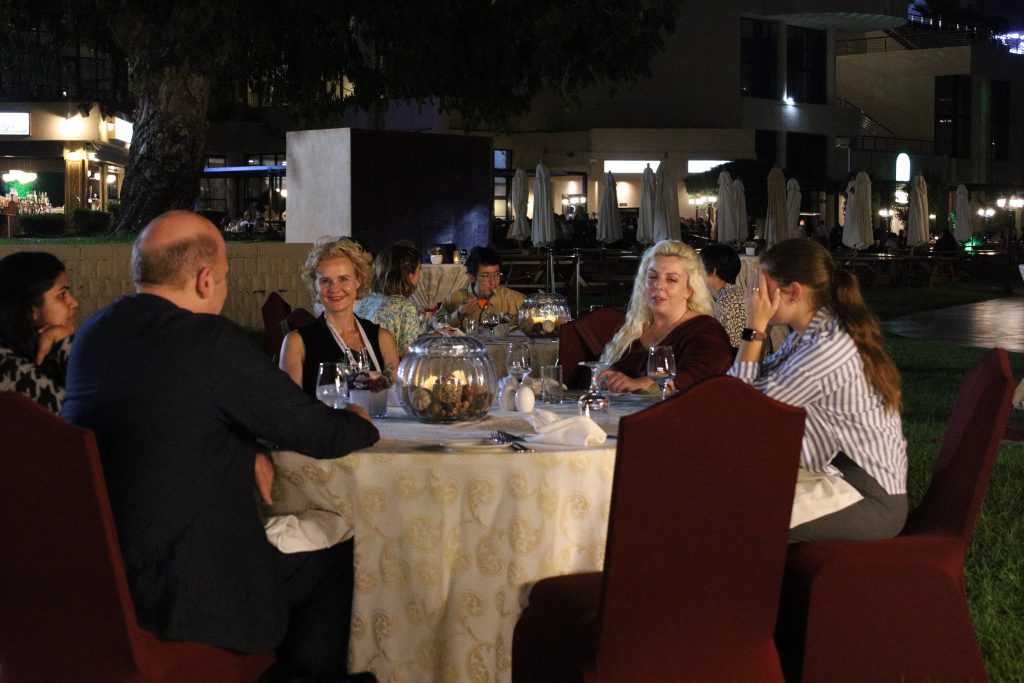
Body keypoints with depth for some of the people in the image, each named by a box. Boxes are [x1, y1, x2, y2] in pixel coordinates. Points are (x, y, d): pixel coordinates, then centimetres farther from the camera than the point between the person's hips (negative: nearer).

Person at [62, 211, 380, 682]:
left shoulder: (94, 331, 4)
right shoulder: (213, 341, -18)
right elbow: (322, 434, -9)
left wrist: (243, 453, 6)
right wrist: (360, 422, 12)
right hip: (176, 591, -8)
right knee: (333, 557, 12)